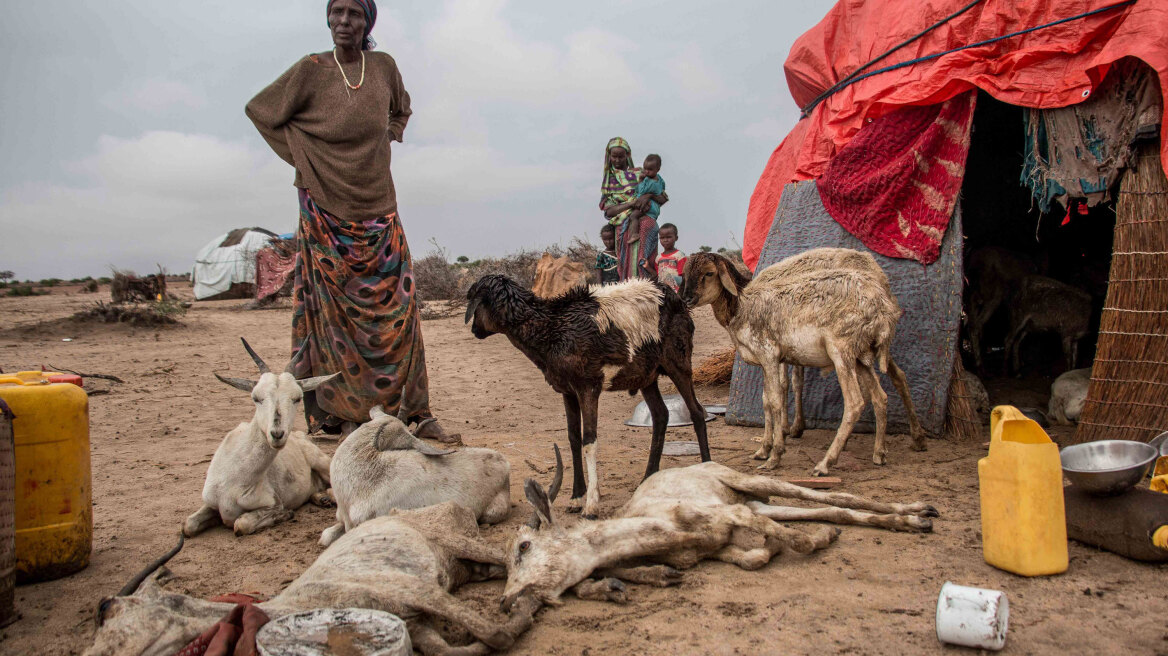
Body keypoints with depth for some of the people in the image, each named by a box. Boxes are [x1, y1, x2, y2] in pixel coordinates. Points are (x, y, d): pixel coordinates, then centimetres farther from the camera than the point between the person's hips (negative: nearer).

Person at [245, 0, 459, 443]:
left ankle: (416, 411, 3)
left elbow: (401, 110, 25)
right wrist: (302, 158, 0)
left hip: (378, 209, 3)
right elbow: (259, 110, 5)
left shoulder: (383, 66, 4)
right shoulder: (311, 70, -4)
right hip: (327, 209, -3)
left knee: (397, 308, -1)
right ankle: (341, 412, 7)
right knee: (335, 311, -1)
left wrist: (385, 142, 9)